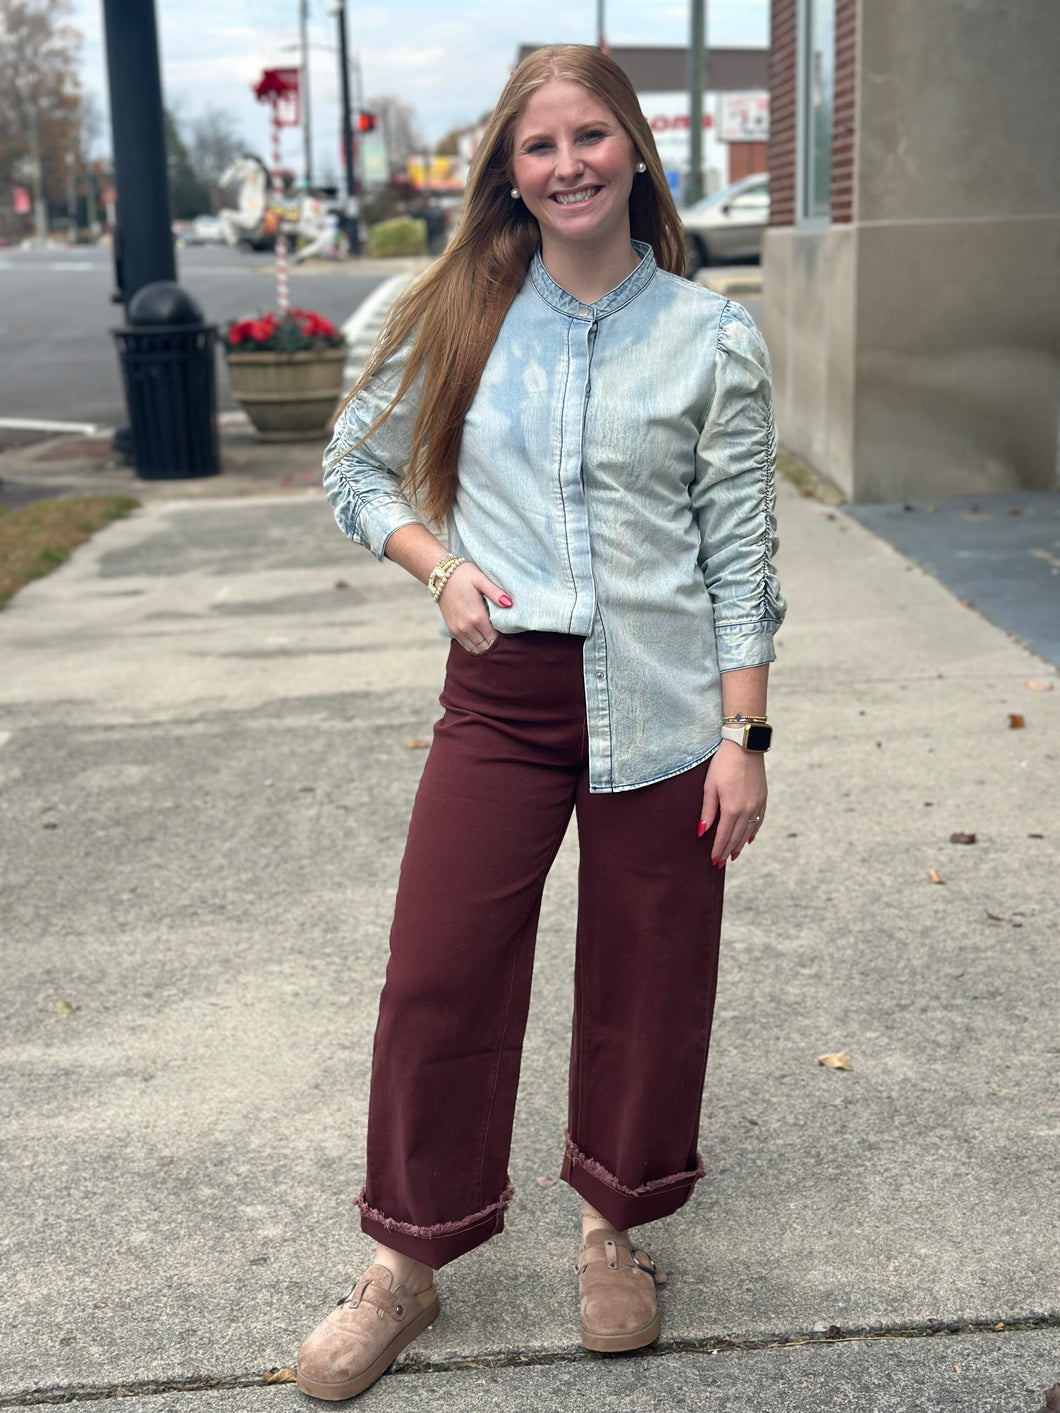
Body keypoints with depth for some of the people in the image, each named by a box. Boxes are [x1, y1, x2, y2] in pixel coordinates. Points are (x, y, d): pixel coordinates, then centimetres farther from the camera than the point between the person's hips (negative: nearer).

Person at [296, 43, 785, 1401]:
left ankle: (614, 1227, 34)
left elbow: (739, 553, 0)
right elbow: (355, 470, 14)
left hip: (660, 705, -1)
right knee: (436, 975, 2)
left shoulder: (713, 341, 0)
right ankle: (405, 1266, 21)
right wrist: (443, 569, -4)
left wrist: (743, 738, -5)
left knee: (646, 982, 9)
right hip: (503, 694, 1)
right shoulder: (458, 317, 4)